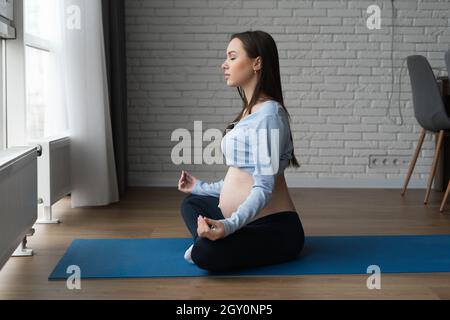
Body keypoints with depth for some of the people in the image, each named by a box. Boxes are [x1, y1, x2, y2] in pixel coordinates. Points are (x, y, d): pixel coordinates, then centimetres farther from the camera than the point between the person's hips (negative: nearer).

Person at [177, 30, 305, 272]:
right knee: (191, 203, 26)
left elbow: (263, 188, -23)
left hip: (274, 227, -11)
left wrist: (229, 225, -37)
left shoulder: (269, 114, -17)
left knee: (205, 253, -35)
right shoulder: (249, 113, 13)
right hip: (249, 220, 11)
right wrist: (201, 187, 30)